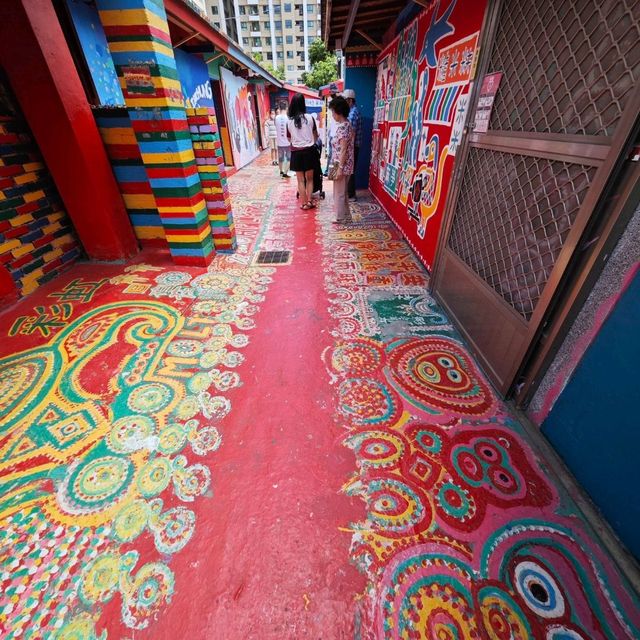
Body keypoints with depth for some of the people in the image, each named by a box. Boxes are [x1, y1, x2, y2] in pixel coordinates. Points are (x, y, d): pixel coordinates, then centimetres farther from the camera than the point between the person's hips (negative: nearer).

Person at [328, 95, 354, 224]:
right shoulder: (345, 124, 13)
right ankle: (346, 217, 25)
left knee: (338, 193, 1)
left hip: (342, 165, -10)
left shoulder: (343, 126, -17)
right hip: (343, 165, 10)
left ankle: (341, 218, 12)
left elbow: (343, 150, -21)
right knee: (343, 192, 16)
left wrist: (340, 168, -22)